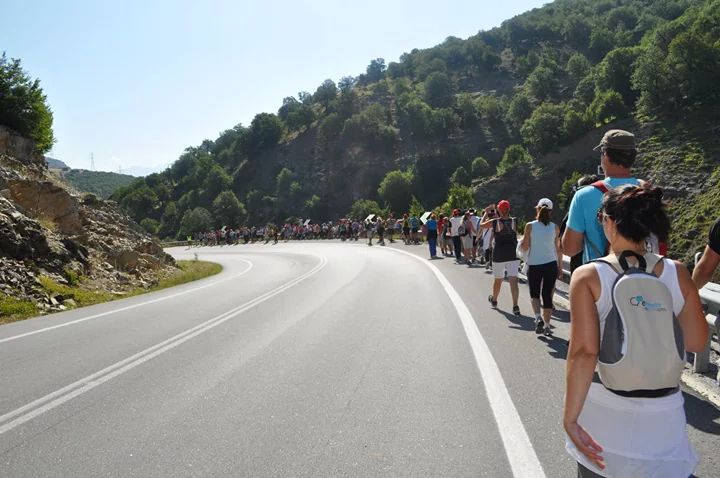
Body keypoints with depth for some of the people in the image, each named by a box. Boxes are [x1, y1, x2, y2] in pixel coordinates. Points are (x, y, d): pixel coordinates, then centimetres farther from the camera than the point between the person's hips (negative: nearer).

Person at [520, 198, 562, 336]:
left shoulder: (530, 226, -7)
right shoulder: (555, 227, 0)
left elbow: (524, 247, -6)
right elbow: (558, 249, 5)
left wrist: (522, 242, 16)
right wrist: (560, 267, 12)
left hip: (534, 265, -2)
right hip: (551, 265, 2)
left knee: (534, 294, 14)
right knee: (548, 295, 10)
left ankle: (538, 318, -7)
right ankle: (547, 325, 10)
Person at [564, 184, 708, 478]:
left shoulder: (588, 277, -13)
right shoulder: (677, 273, -5)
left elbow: (584, 352, -19)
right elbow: (697, 342, 2)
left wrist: (570, 419, -15)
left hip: (605, 413, -2)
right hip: (663, 419, 2)